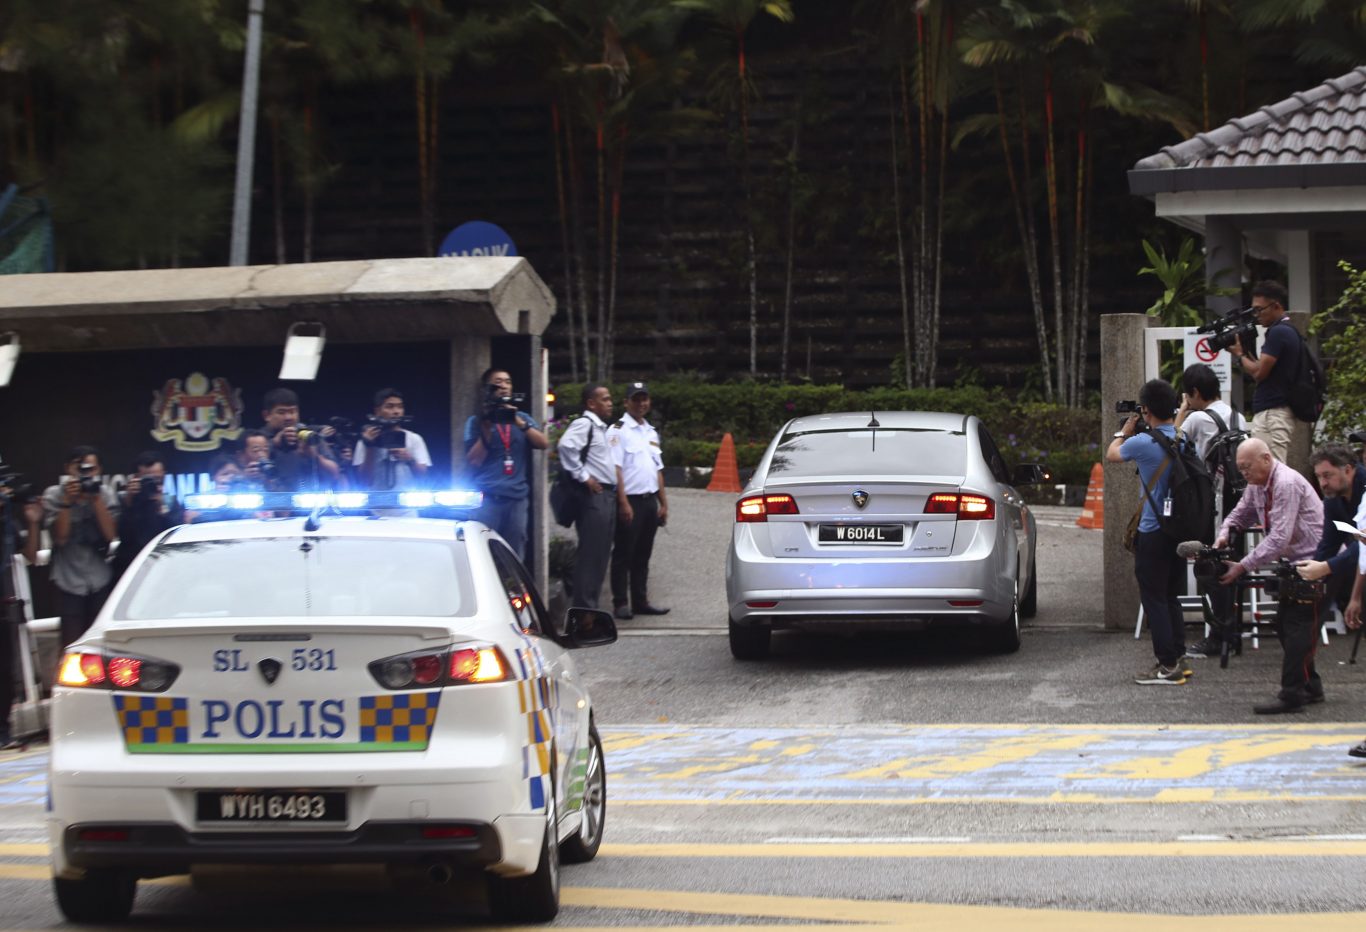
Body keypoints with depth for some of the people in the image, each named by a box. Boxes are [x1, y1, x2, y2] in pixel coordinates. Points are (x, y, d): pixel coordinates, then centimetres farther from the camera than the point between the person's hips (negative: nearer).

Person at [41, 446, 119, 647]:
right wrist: (67, 501, -18)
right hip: (70, 581, -2)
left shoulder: (105, 495, 3)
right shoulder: (54, 495, -3)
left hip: (100, 580, 2)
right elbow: (60, 537, -10)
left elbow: (110, 534, -7)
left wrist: (96, 499, -14)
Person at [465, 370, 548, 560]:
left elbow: (543, 443, 2)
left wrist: (519, 423, -9)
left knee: (514, 557, 1)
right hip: (487, 498, -3)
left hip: (517, 496, 3)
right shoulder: (477, 421, 8)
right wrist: (487, 427, -9)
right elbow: (473, 461, -1)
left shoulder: (522, 418, 17)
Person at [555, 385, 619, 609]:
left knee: (601, 556, 11)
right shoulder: (584, 424, -10)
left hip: (607, 496, 10)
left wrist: (615, 485, 19)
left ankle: (591, 605, 16)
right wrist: (583, 476, -22)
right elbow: (567, 445, -28)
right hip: (594, 496, -10)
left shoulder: (600, 428, 21)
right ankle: (584, 608, -8)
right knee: (590, 555, -9)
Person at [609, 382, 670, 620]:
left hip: (649, 501, 7)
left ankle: (640, 601, 17)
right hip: (630, 500, -7)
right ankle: (621, 604, -1)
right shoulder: (618, 431, -6)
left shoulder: (651, 432, 18)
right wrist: (623, 503, -19)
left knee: (643, 555, 11)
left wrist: (663, 503, 17)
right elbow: (615, 468, -13)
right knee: (623, 554, -4)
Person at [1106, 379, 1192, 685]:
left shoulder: (1143, 443, -18)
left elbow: (1111, 455, 0)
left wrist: (1124, 432, 21)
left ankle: (1167, 666, 0)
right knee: (1171, 597, 18)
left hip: (1153, 533, -7)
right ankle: (1179, 658, 21)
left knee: (1154, 599, 1)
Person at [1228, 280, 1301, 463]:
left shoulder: (1278, 333, -14)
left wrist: (1239, 354, 2)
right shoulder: (1289, 331, 18)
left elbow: (1259, 372, -15)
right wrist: (1246, 352, 13)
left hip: (1272, 414, -11)